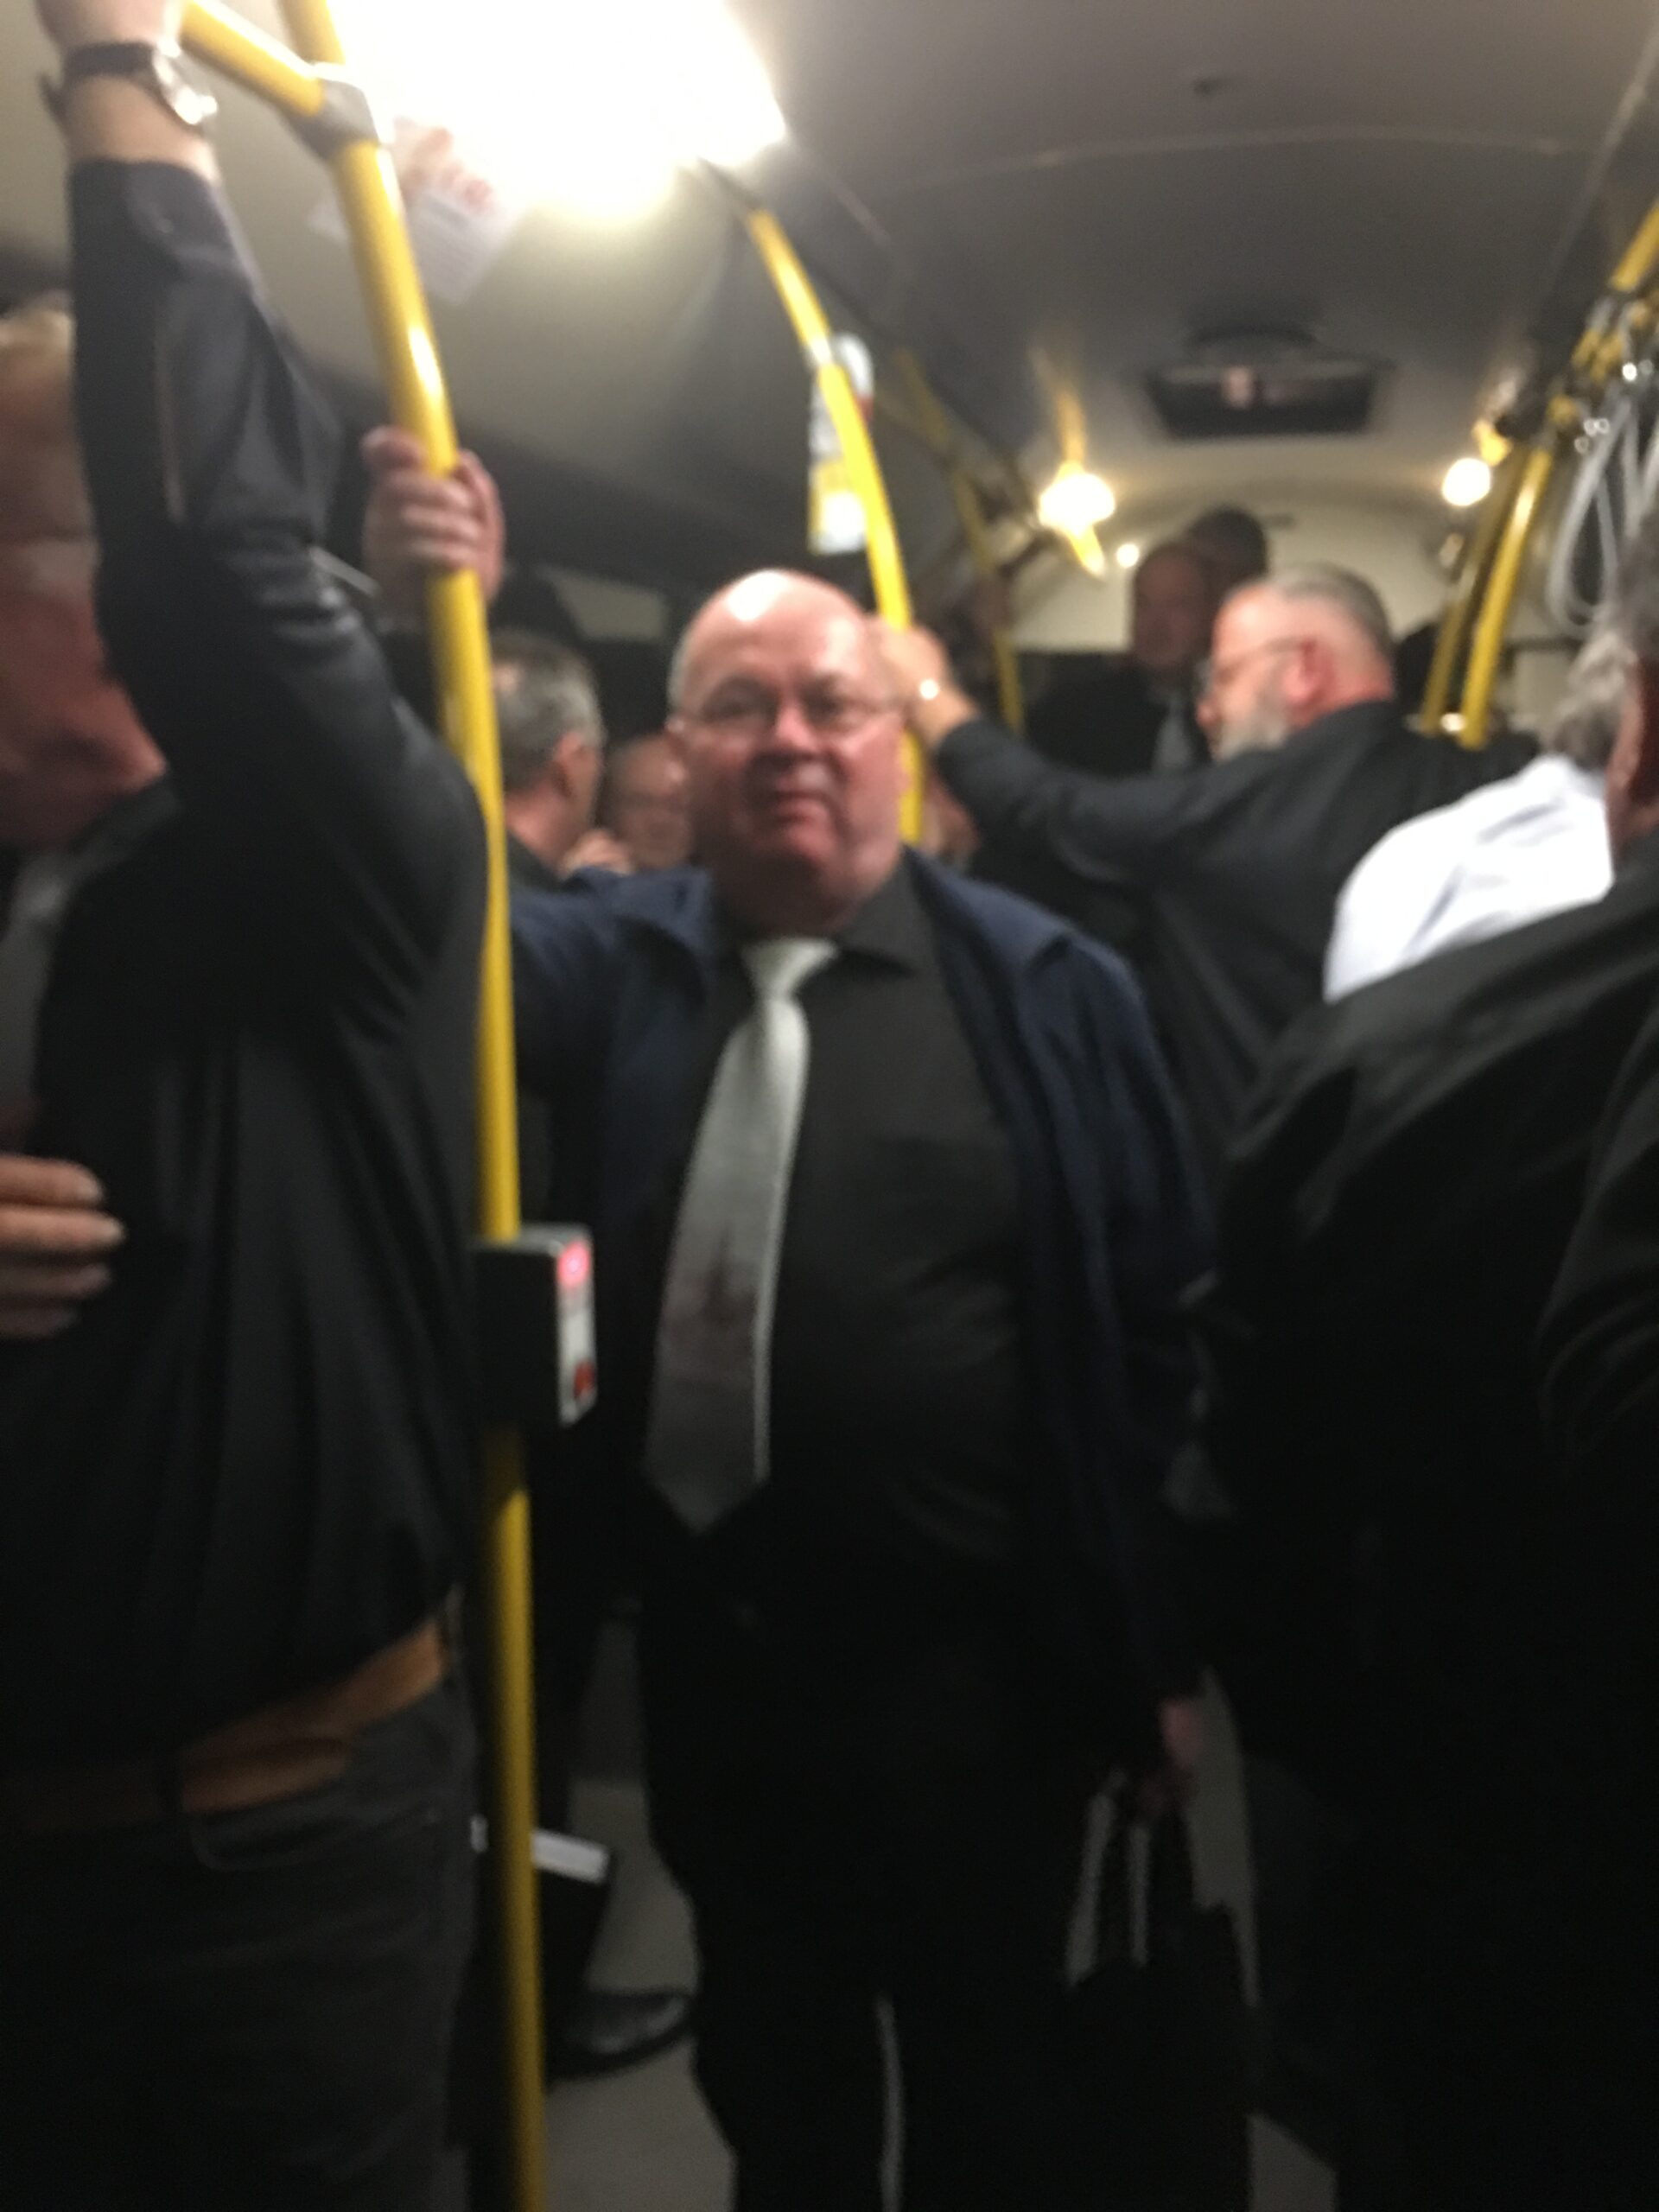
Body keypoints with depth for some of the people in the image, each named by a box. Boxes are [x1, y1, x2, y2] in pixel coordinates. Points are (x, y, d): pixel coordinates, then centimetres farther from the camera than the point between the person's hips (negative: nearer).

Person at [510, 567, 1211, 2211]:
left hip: (976, 1662, -2)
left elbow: (1156, 1323, -4)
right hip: (714, 1657, 3)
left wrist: (1163, 1645, -2)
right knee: (767, 2073, 25)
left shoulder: (1042, 985, -7)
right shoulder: (608, 963, 0)